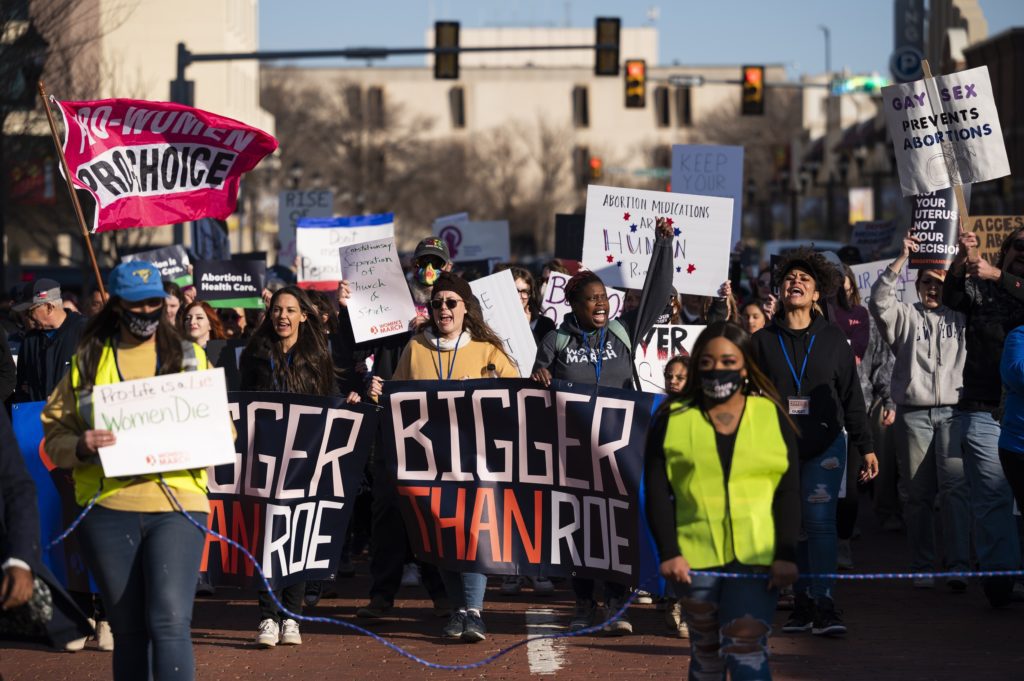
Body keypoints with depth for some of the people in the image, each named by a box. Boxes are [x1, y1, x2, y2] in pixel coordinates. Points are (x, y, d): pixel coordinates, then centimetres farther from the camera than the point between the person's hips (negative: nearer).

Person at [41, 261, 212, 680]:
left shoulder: (190, 358, 13)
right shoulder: (87, 361, 12)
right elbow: (55, 433, 9)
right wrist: (80, 447, -13)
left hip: (176, 504, -1)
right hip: (108, 508, 1)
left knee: (170, 621, -15)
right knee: (128, 630, 7)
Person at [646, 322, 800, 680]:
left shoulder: (772, 416, 5)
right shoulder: (672, 419, 5)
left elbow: (788, 491, 2)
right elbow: (656, 491, 1)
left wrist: (786, 554, -8)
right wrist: (668, 552, -10)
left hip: (758, 557, -1)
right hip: (695, 557, 1)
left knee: (746, 651, -12)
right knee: (705, 651, 11)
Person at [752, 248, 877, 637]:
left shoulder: (832, 339, 6)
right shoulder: (763, 341, 7)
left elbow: (851, 396, 8)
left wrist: (866, 447, 5)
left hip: (825, 446, -1)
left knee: (820, 521, -11)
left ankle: (823, 606, -13)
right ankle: (803, 604, 10)